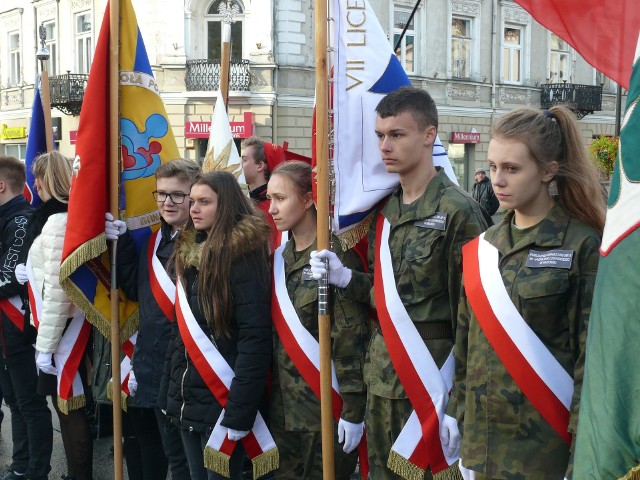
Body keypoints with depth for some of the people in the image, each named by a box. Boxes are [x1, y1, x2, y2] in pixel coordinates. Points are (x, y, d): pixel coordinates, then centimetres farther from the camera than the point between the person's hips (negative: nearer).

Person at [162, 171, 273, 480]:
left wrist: (238, 411, -22)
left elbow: (255, 337, -19)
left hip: (220, 402, -7)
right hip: (186, 400, 7)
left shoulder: (242, 255, -14)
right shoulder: (188, 252, 9)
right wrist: (170, 389, 11)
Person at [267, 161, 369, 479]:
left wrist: (354, 409, -17)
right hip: (284, 404, 7)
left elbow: (351, 336, -16)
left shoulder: (336, 256, -13)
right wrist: (269, 394, 11)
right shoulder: (279, 258, 9)